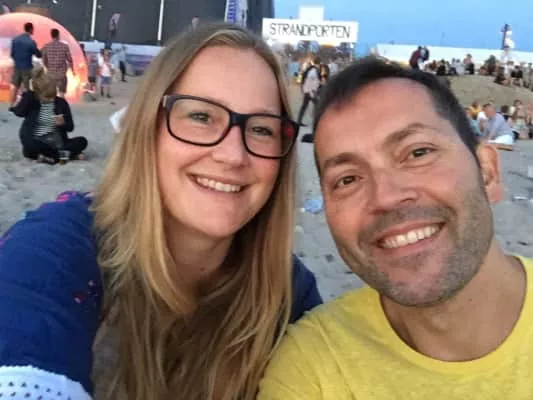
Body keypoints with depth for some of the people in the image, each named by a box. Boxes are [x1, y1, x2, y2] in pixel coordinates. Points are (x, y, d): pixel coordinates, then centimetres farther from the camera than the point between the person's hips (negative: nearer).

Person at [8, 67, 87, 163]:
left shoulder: (61, 103, 6)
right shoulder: (31, 102, 4)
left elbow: (70, 127, 7)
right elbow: (19, 112, -19)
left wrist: (63, 123, -17)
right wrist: (29, 93, -14)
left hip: (55, 142, 2)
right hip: (36, 143, -2)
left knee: (82, 141, -19)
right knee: (30, 148, -37)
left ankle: (48, 155, -23)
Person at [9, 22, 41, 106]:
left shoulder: (15, 39, 0)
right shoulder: (31, 42, -15)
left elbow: (12, 54, 6)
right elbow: (38, 55, -6)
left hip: (17, 67, 5)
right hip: (27, 67, -5)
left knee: (14, 86, 14)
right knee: (26, 88, 3)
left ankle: (12, 104, 18)